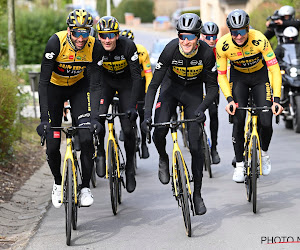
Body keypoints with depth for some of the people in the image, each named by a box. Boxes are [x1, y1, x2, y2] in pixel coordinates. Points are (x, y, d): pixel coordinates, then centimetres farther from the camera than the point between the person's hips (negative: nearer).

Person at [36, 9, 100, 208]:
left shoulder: (93, 46, -24)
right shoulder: (56, 42, -31)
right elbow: (43, 81, -31)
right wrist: (44, 118, -37)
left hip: (78, 86, 1)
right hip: (55, 87, -1)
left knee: (86, 138, -17)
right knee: (52, 146, -4)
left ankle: (86, 187, -2)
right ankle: (58, 183, 24)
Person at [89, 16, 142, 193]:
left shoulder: (128, 46, -31)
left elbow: (137, 77, -28)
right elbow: (95, 84, -29)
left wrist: (132, 106, -37)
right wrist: (94, 115, -38)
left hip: (126, 82, -1)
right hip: (106, 80, 1)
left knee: (128, 128, -9)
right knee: (98, 117, -23)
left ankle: (130, 167, 11)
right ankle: (101, 154, 0)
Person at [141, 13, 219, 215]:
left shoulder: (206, 53, -27)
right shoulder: (171, 49, -29)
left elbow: (213, 87, -18)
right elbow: (154, 85, -24)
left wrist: (202, 108, -35)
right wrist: (147, 115, -34)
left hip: (194, 91, 0)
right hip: (172, 87, 0)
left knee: (196, 145, -6)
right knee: (158, 133, -19)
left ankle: (197, 194, 7)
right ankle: (164, 159, 17)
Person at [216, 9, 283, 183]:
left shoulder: (259, 40, -32)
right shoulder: (223, 45, -26)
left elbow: (275, 70, -29)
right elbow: (222, 75, -15)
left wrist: (277, 99, -36)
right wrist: (229, 99, -29)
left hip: (260, 76, -1)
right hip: (238, 77, 1)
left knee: (266, 123, -11)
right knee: (238, 121, -13)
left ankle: (264, 153, 20)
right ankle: (239, 164, 3)